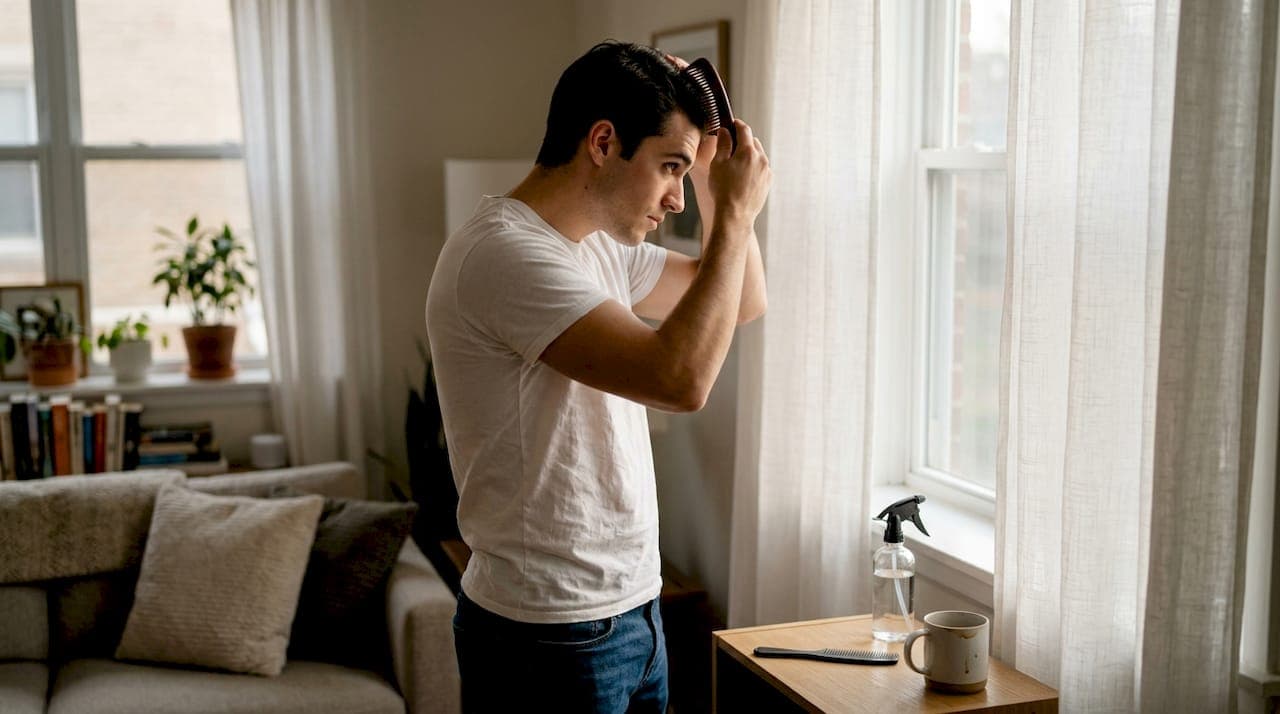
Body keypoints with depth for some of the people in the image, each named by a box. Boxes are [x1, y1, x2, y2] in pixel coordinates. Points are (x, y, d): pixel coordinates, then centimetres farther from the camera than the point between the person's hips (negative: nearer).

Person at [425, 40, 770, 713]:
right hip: (550, 638, -9)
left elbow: (741, 301, 18)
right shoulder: (505, 253, -22)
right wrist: (734, 213, -18)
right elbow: (682, 377, -30)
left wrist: (719, 188, 5)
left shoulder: (600, 245, 9)